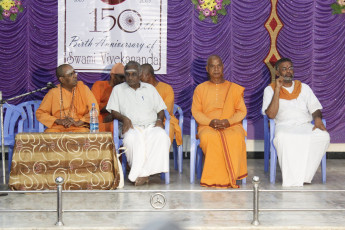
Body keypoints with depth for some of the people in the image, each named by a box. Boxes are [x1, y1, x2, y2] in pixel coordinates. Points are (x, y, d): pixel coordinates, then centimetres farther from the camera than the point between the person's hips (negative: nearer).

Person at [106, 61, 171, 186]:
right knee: (131, 139, -40)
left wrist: (159, 119, -1)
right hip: (132, 127, -1)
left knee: (161, 136, -36)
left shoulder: (150, 88, 24)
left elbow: (160, 109, 21)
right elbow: (113, 111, 10)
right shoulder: (118, 89, 19)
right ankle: (143, 174, -31)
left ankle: (142, 173, -35)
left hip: (151, 125, 1)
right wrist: (124, 118, -11)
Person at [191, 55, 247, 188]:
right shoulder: (200, 88, 16)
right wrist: (210, 122, -12)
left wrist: (228, 121, -11)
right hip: (207, 126, 0)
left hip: (231, 126, 0)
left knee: (236, 137, -37)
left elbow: (242, 111, 9)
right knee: (209, 137, -37)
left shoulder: (234, 88, 15)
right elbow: (195, 111, 7)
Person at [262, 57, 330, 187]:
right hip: (283, 126, -3)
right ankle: (291, 180, -33)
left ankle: (304, 177, -25)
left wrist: (317, 118, -8)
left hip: (305, 125, 3)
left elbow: (315, 109, 16)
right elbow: (271, 114, -6)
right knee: (283, 138, -41)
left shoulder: (304, 88, 20)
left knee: (323, 136, -31)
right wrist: (277, 90, -8)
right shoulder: (270, 90, 9)